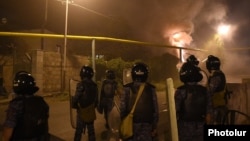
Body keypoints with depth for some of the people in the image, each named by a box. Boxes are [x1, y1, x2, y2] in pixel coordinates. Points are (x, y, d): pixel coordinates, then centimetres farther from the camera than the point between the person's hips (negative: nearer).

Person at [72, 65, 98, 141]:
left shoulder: (81, 84, -18)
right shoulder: (94, 85, 3)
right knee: (91, 130, 16)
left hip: (82, 111, -5)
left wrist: (74, 105, 0)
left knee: (79, 130, 6)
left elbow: (76, 97, -20)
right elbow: (96, 99, 8)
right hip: (91, 111, 6)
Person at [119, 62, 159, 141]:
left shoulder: (127, 88, -6)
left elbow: (122, 108, -6)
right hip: (147, 125, 1)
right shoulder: (151, 89, -2)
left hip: (131, 124, -1)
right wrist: (154, 126, 7)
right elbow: (155, 110, -1)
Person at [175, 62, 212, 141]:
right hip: (200, 127, 4)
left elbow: (175, 111, -10)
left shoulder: (180, 91, -14)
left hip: (185, 127, -3)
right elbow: (208, 111, 3)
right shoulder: (204, 90, -2)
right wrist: (206, 125, 15)